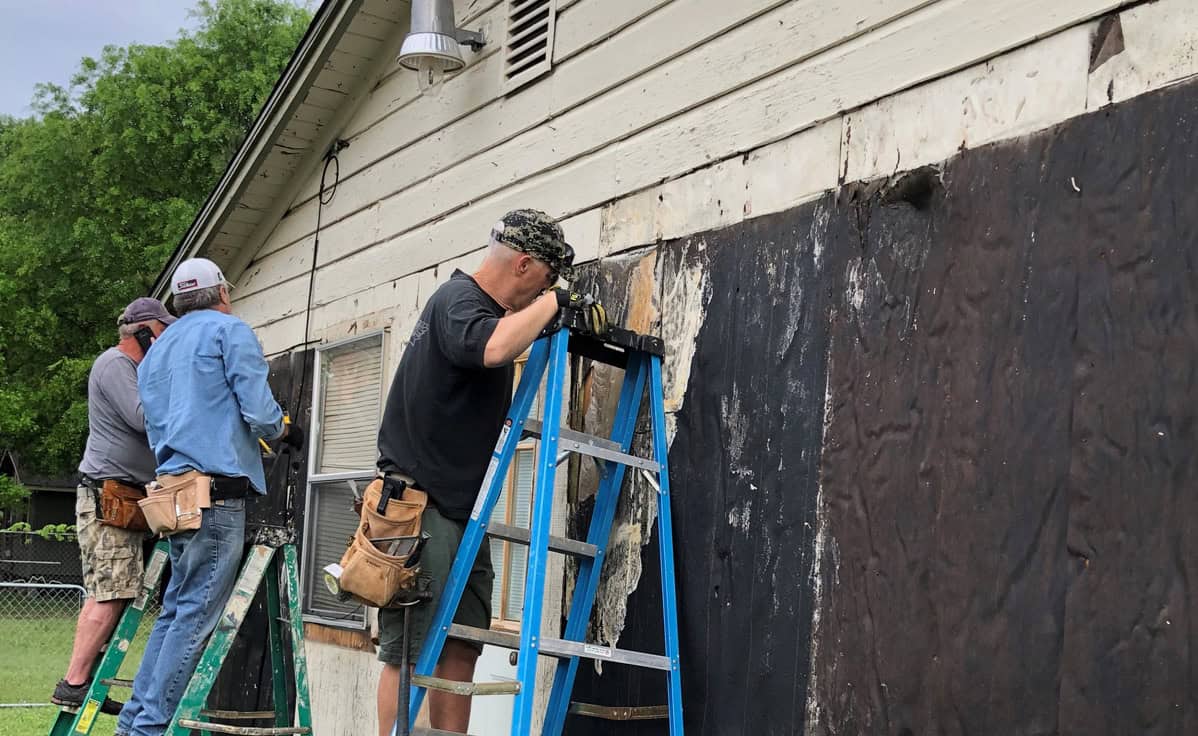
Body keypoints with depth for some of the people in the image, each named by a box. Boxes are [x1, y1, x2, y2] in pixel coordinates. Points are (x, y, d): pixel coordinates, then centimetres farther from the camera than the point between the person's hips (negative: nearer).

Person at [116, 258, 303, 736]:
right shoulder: (230, 330, 0)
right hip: (219, 492, -8)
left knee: (176, 609, 14)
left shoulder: (156, 353, 23)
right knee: (197, 615, -5)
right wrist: (286, 431, 8)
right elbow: (259, 411, -10)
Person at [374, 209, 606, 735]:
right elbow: (494, 347, -35)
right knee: (410, 651, -7)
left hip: (463, 511, 9)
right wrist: (550, 302, -19)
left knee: (461, 649, 5)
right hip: (420, 507, -9)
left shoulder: (485, 307, 16)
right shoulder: (457, 299, -13)